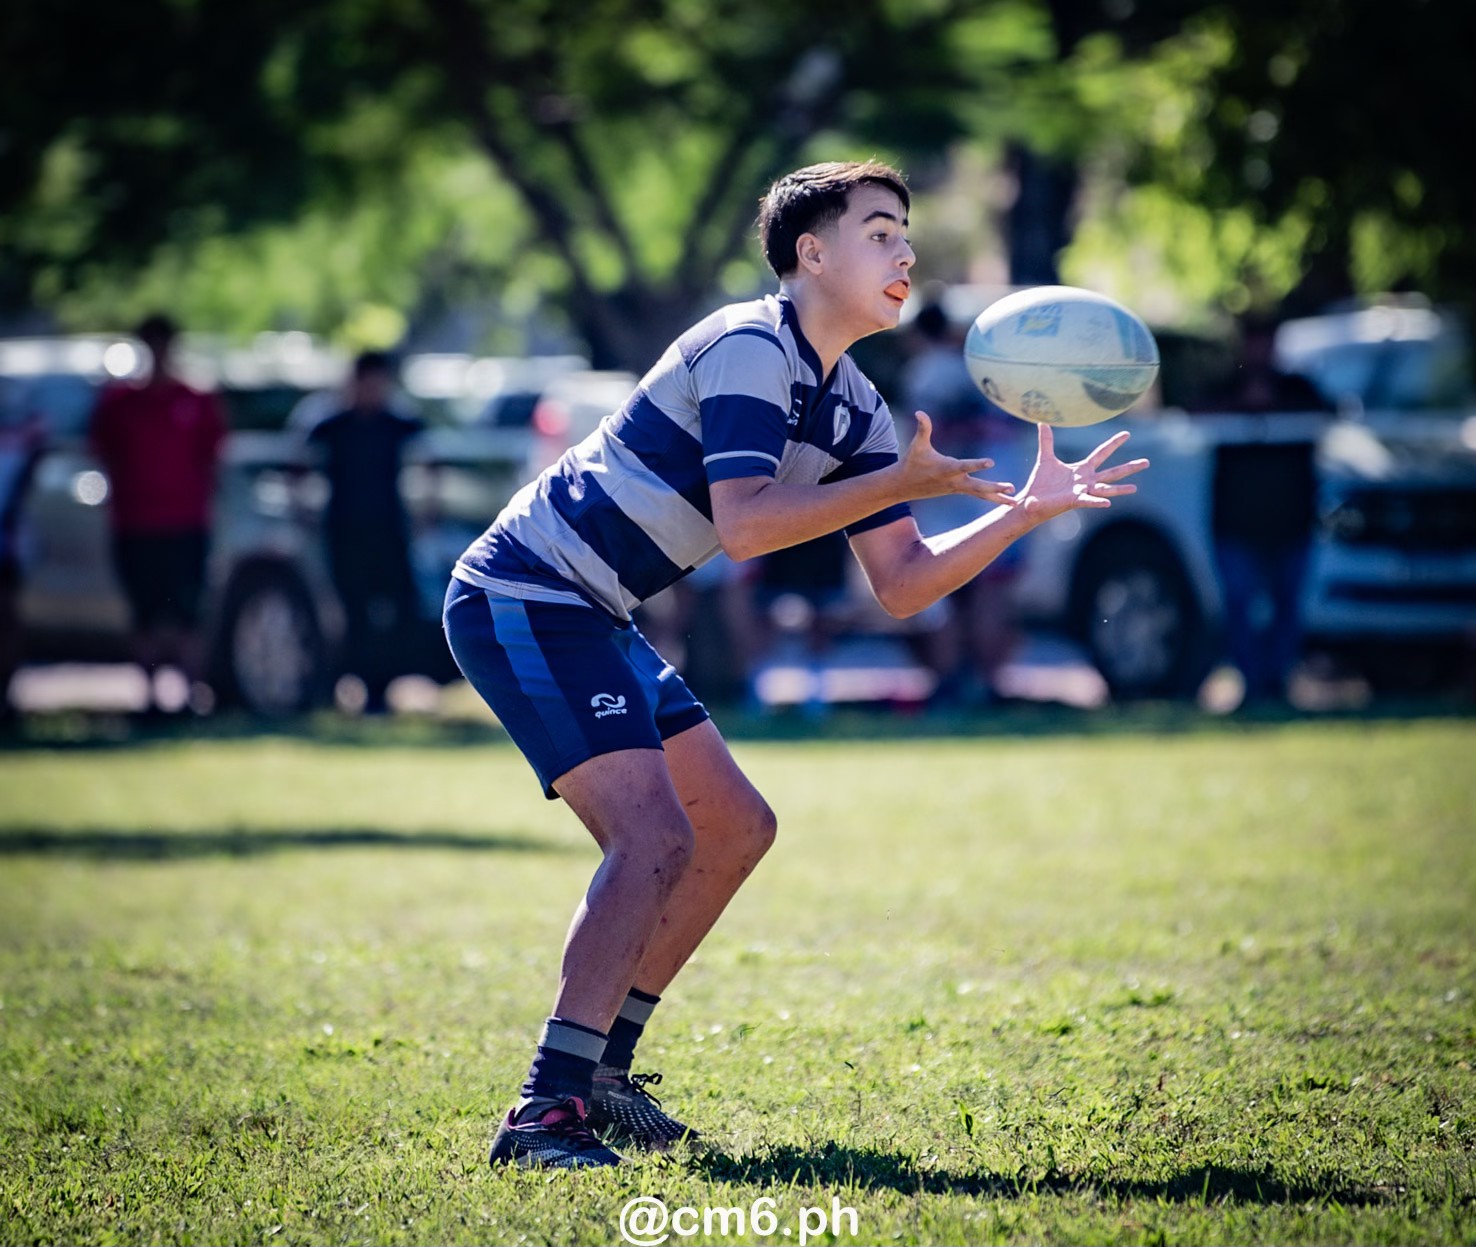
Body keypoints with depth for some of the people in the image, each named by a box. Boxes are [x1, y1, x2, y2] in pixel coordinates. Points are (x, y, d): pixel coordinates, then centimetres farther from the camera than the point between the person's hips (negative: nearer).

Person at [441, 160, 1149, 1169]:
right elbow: (742, 522, -28)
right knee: (654, 835, -22)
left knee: (734, 828, 14)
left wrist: (1029, 509, 0)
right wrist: (898, 483, -25)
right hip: (524, 600, -10)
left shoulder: (855, 409, 12)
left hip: (592, 620, 10)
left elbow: (903, 584, 10)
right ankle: (545, 1112, -25)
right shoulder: (750, 348, -17)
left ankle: (597, 1071, 20)